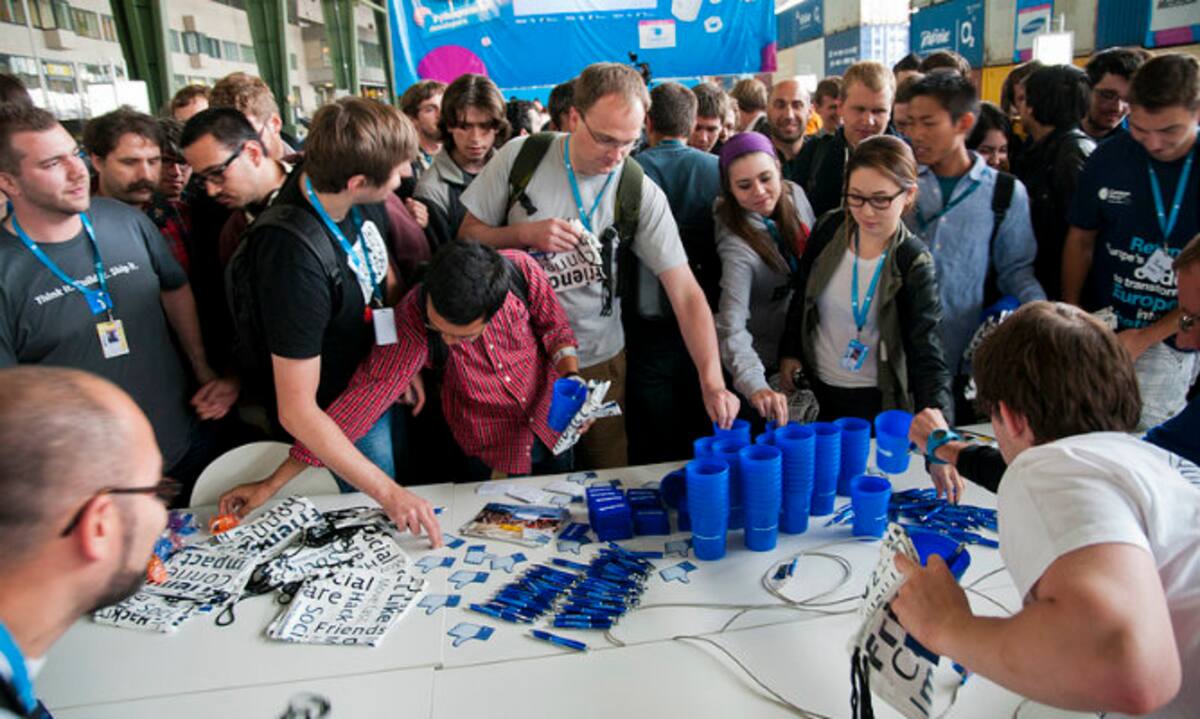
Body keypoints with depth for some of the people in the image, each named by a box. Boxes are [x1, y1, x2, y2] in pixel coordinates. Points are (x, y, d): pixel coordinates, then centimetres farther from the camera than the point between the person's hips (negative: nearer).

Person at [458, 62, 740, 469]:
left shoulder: (642, 194, -12)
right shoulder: (521, 157, -10)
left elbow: (686, 293, -15)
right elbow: (467, 236, 0)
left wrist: (712, 382, -25)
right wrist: (524, 234, -19)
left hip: (597, 360, 0)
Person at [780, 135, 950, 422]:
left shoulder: (914, 264, -16)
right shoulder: (830, 229, -7)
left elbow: (926, 348, -21)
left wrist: (936, 409, -36)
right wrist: (789, 352, 5)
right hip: (813, 386, 4)